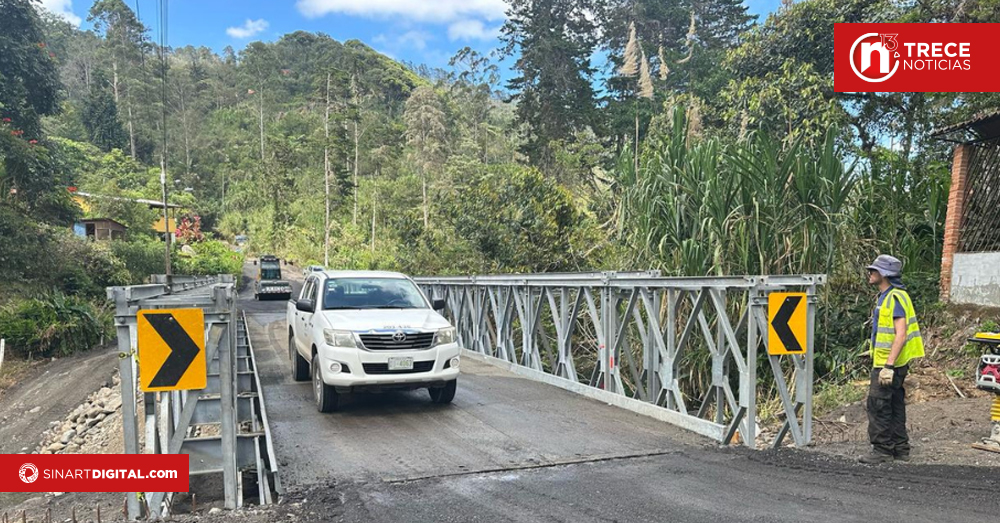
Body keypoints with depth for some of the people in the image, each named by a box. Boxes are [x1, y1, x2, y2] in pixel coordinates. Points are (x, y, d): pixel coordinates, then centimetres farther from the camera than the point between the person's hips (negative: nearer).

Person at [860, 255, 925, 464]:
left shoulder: (895, 298, -17)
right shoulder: (884, 296, 15)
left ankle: (882, 450, 0)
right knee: (894, 405, 14)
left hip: (889, 363, -10)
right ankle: (900, 449, 22)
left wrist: (888, 366, -26)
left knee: (878, 404, -7)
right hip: (887, 362, 10)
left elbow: (901, 335, -23)